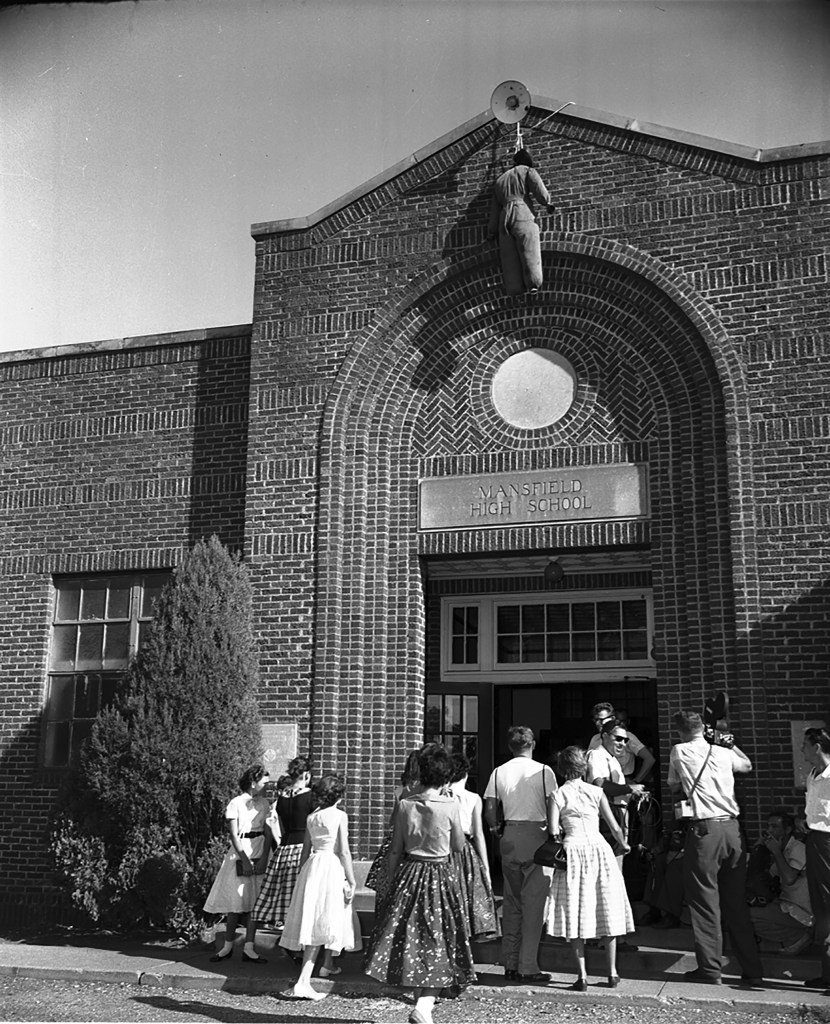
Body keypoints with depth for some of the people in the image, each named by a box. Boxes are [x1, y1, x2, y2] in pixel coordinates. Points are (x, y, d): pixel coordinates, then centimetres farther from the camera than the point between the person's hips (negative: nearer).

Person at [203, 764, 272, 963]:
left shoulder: (264, 804, 8)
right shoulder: (236, 804, -4)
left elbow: (268, 833, 4)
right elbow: (233, 835, -8)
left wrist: (263, 858, -9)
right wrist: (245, 860, -15)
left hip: (259, 853, 3)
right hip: (239, 853, -3)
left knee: (254, 902, -1)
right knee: (235, 901, -1)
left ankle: (248, 948, 2)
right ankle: (228, 946, 12)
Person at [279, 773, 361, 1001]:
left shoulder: (311, 817, 9)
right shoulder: (340, 816, -7)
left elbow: (306, 850, 13)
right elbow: (344, 851, -10)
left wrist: (302, 873, 22)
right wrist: (351, 881, -7)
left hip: (312, 866, 6)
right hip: (333, 868, -6)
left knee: (313, 921, 11)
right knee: (329, 919, 0)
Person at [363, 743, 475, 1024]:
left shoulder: (404, 804, -6)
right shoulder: (451, 806, -13)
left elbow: (395, 850, 1)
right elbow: (459, 846, 2)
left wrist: (392, 881, 13)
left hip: (409, 874, 2)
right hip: (441, 876, -2)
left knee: (411, 939, 15)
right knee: (437, 941, 6)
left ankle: (422, 1000, 23)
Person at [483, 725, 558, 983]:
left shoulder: (499, 772, 4)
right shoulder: (544, 771, -4)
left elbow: (489, 809, 0)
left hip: (510, 838, 4)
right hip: (537, 836, -4)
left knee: (511, 902, 13)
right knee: (533, 904, 1)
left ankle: (510, 964, 18)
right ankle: (528, 967, 2)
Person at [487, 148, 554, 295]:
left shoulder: (500, 179, 29)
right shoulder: (528, 171, 11)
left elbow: (495, 207, 26)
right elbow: (542, 195, 1)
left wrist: (492, 232, 26)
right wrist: (547, 202, 23)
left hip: (504, 218, 5)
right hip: (521, 213, -5)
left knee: (510, 259, -2)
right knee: (529, 252, -11)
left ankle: (515, 288, -10)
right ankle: (533, 283, -23)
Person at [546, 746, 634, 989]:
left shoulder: (558, 795, -1)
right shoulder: (596, 792, 3)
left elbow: (553, 830, -8)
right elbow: (614, 827, 5)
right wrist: (624, 845, 24)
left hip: (572, 851, -1)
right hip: (598, 848, 1)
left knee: (575, 914, 3)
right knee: (607, 912, 11)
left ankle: (582, 976, 1)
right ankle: (612, 972, 16)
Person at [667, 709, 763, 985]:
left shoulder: (680, 752, 1)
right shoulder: (725, 753, 10)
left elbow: (675, 788, 14)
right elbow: (747, 765, 33)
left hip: (704, 830, -5)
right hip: (732, 828, 5)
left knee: (705, 900, 2)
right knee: (737, 902, 12)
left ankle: (710, 968, 4)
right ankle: (752, 969, 16)